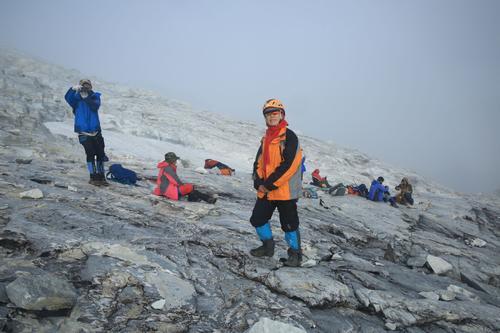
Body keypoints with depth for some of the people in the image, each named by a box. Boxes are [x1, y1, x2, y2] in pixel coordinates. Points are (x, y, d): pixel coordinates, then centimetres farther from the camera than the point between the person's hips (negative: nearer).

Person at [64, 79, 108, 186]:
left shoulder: (95, 97, 1)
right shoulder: (76, 99, -1)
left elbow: (95, 106, -19)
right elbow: (67, 97, -22)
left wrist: (86, 98, -35)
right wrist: (73, 89, -41)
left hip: (96, 132, 3)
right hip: (84, 133, -2)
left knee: (100, 154, 7)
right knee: (90, 154, -11)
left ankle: (101, 176, 22)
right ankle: (93, 177, 1)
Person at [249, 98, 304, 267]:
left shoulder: (289, 136, -12)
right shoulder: (266, 138, 13)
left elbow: (288, 166, -20)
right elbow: (259, 162, 13)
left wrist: (269, 185, -17)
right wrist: (259, 182, -4)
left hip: (285, 191, -8)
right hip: (265, 190, 8)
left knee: (289, 224, 3)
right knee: (258, 219, 14)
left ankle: (295, 254, 22)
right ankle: (268, 246, 34)